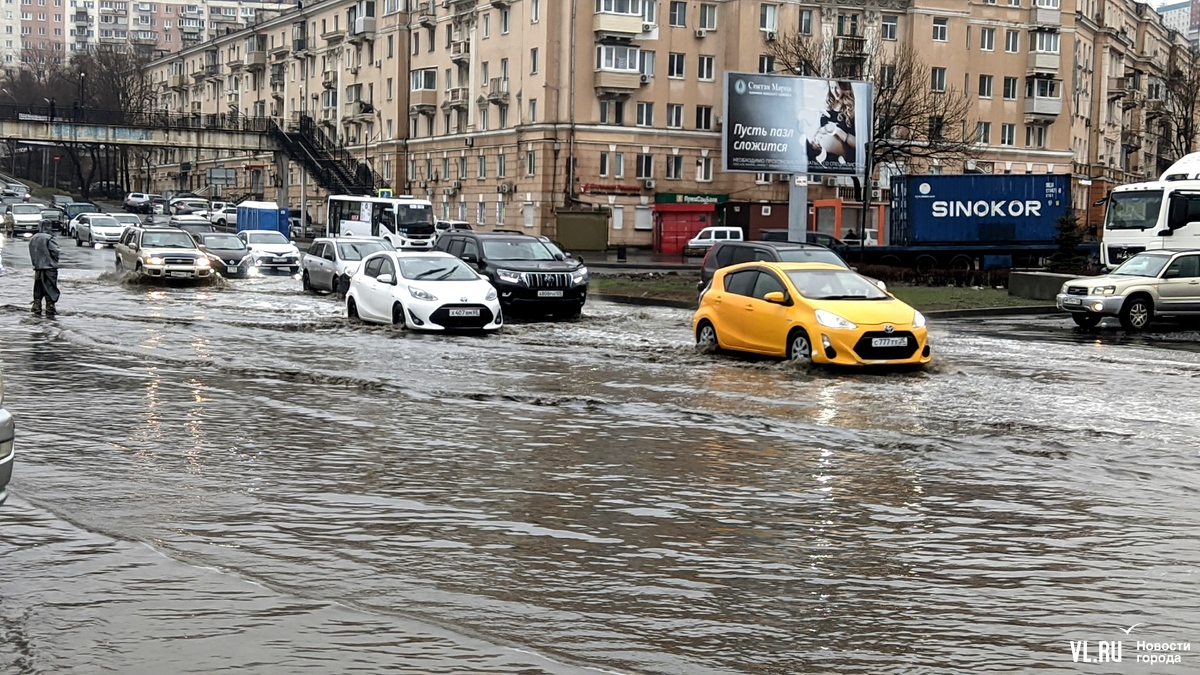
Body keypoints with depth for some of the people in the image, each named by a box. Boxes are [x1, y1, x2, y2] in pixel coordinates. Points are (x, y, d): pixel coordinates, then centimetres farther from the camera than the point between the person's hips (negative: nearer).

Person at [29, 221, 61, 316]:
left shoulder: (33, 238, 8)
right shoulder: (48, 238, -14)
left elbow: (32, 253, 12)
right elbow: (55, 251, -17)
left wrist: (36, 263, 17)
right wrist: (54, 262, 1)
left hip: (37, 268, 7)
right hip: (49, 268, -7)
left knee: (38, 290, 13)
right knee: (50, 289, -1)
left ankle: (36, 308, 14)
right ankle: (50, 309, -1)